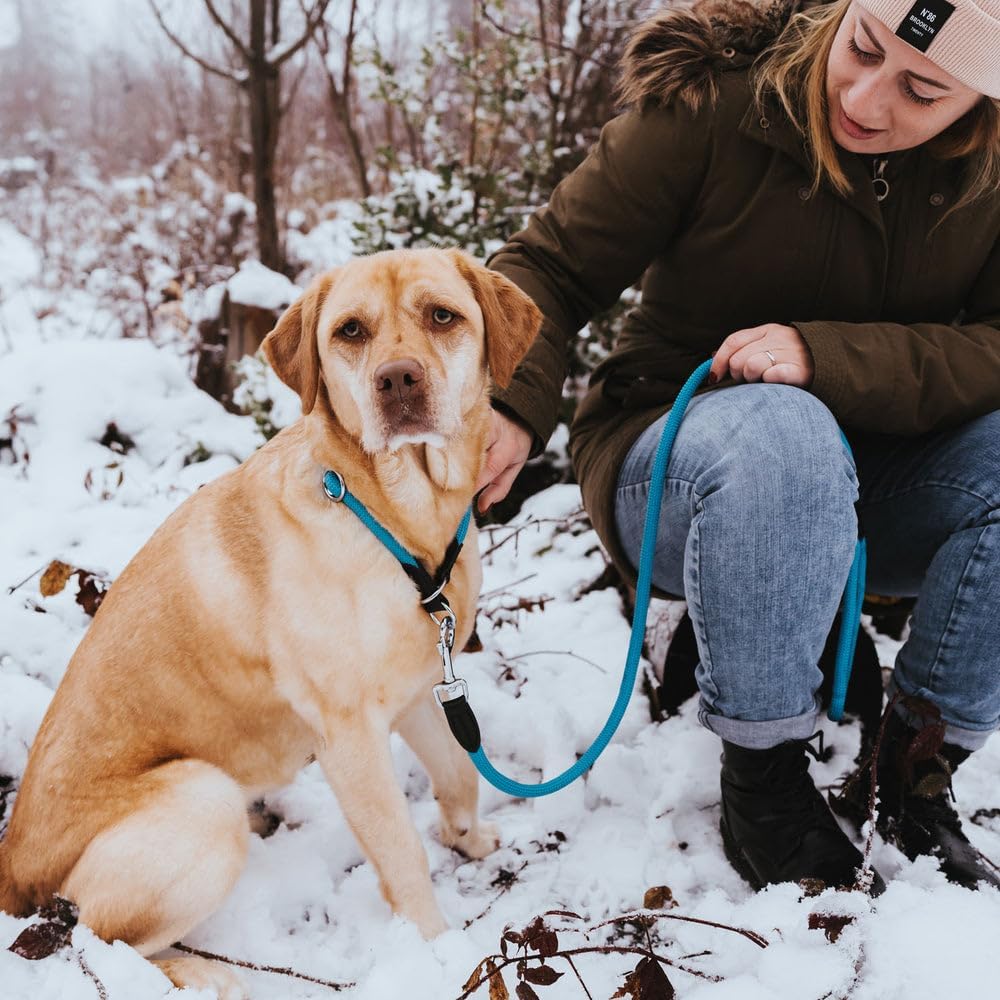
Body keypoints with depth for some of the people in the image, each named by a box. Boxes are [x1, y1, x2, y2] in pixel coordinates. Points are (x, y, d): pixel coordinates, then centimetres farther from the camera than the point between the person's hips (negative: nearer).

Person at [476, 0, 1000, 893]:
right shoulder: (711, 106, -13)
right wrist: (513, 404, -31)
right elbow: (552, 266, -12)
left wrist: (828, 355, -32)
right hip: (675, 468, -3)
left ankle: (917, 764, -10)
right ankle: (763, 781, -19)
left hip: (855, 489, 3)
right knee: (775, 431, -38)